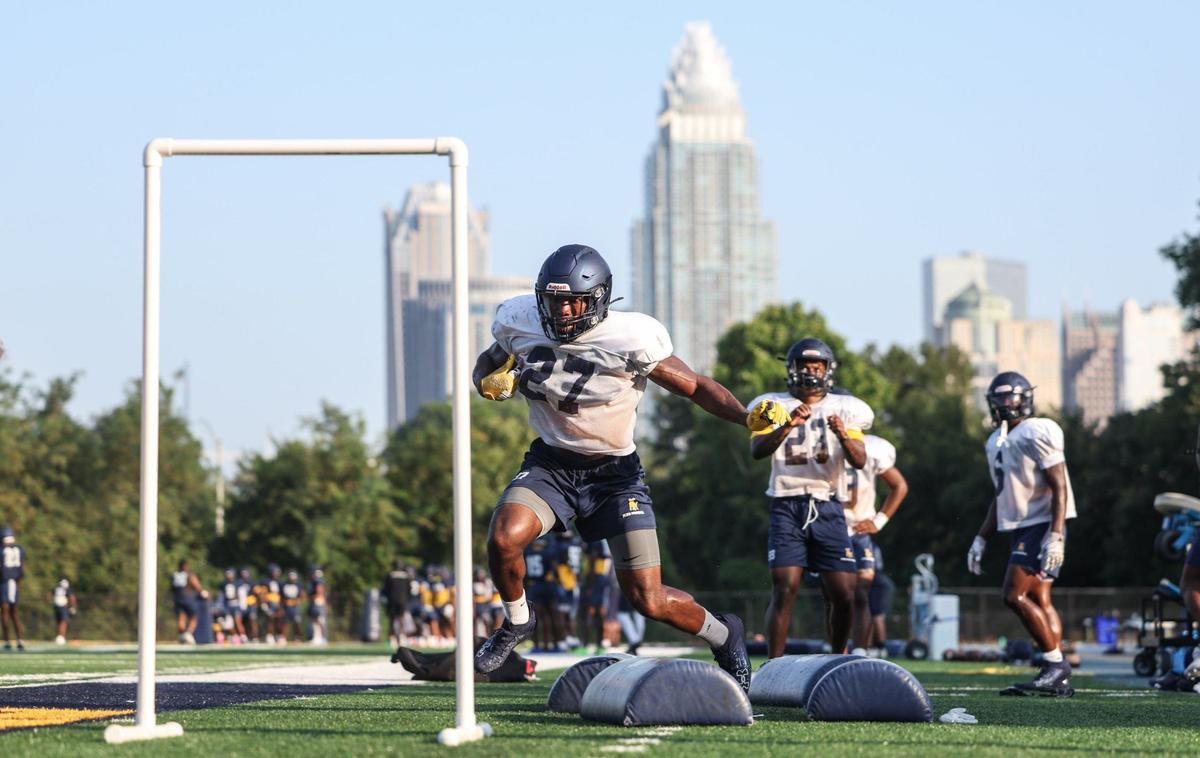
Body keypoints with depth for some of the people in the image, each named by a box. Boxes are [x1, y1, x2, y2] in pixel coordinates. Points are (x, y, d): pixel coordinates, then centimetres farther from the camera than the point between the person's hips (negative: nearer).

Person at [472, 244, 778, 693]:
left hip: (614, 471, -3)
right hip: (551, 463, 3)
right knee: (504, 538, -26)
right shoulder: (519, 324, -9)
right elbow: (490, 364, 13)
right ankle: (517, 622, 6)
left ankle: (723, 635, 26)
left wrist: (749, 417, -26)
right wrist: (494, 378, -12)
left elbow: (696, 388, -11)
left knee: (649, 601, -7)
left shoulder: (631, 340, -20)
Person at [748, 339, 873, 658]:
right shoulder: (775, 405, 5)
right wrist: (789, 425, -25)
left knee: (843, 594, -3)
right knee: (784, 588, -13)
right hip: (787, 507, -2)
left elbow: (859, 461, -2)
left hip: (827, 507, 2)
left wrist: (843, 434, -22)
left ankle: (839, 657, 19)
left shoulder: (843, 409, 9)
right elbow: (757, 451, -11)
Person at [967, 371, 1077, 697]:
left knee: (1015, 595, -15)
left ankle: (1055, 664, -10)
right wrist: (981, 539, 21)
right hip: (1021, 528, 9)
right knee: (1039, 600, 6)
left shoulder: (1037, 433, -12)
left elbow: (1059, 487, -16)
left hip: (1042, 525, -9)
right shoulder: (996, 442, 17)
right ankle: (1058, 679, 6)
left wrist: (1055, 536, -23)